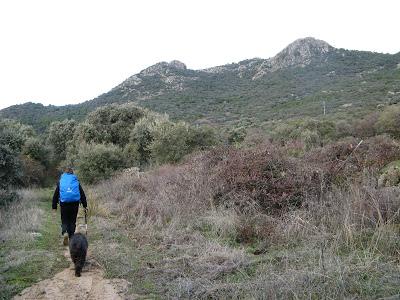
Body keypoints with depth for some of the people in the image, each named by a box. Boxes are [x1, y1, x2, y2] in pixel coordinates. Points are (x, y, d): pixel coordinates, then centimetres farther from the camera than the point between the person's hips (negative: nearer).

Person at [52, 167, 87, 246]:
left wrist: (54, 207, 12)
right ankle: (71, 238, 12)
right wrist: (85, 205, 14)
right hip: (74, 204, 0)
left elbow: (55, 195, 9)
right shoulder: (76, 181, 10)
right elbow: (82, 194, 9)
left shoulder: (60, 181, 11)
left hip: (64, 204, 0)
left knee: (64, 221, 11)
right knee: (72, 221, 11)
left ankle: (64, 233, -17)